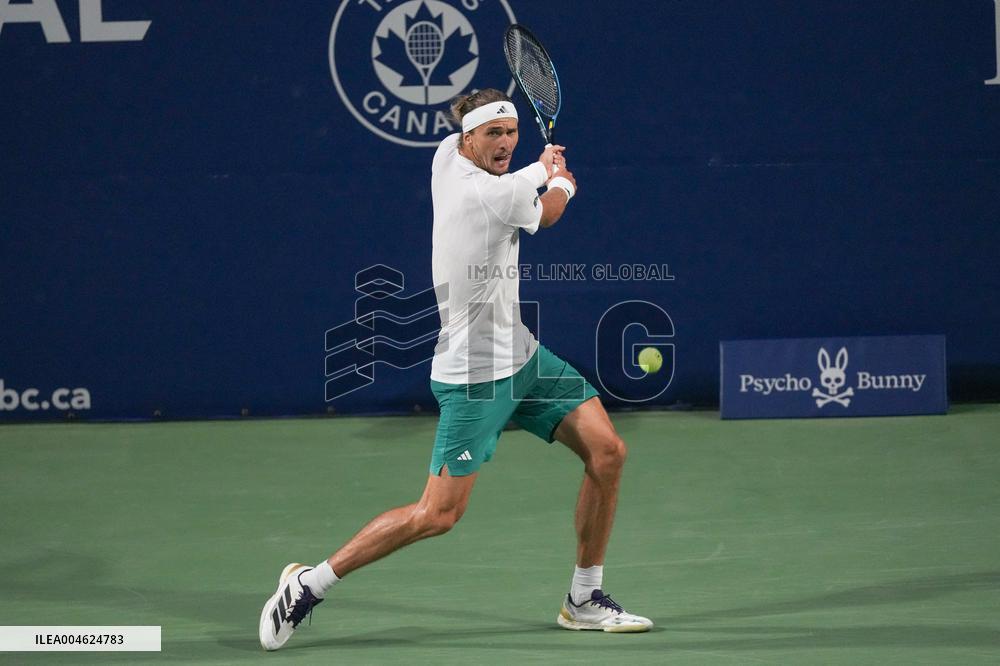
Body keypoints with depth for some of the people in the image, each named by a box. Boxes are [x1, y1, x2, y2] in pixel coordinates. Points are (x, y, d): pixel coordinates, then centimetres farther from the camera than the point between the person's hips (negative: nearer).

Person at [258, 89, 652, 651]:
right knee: (439, 514, -9)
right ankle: (311, 583, 4)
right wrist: (564, 183, 24)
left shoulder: (448, 154, 3)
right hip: (474, 374, -10)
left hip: (520, 353, 10)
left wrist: (543, 169, 28)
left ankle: (585, 600, 13)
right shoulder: (500, 196, -22)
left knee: (607, 452, 2)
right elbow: (549, 213, 3)